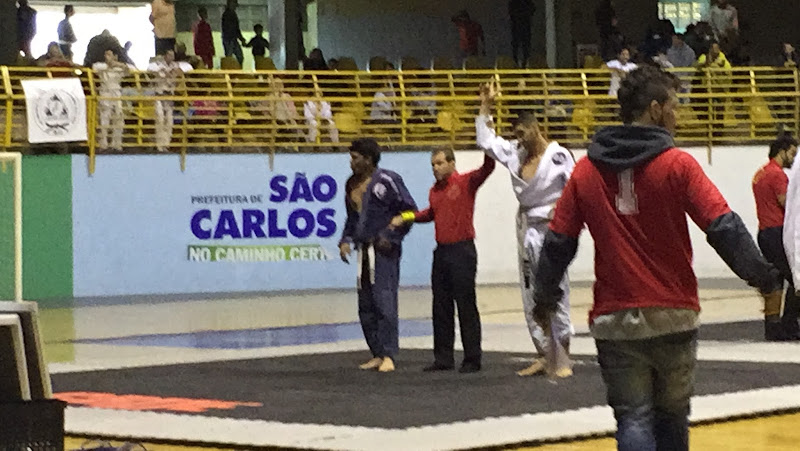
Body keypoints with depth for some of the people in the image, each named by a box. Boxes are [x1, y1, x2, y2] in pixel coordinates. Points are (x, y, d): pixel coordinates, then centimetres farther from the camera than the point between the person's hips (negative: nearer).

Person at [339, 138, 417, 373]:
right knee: (366, 306, 8)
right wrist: (346, 240, 10)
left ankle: (389, 356, -11)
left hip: (384, 250, -8)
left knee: (384, 301, -13)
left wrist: (391, 237, -12)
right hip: (364, 250, 8)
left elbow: (409, 210, -7)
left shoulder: (387, 181, -9)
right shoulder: (352, 184, 14)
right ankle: (377, 354, 15)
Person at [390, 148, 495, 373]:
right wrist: (405, 217, 19)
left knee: (466, 306, -3)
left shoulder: (465, 183, -6)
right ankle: (443, 358, 16)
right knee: (441, 307, 9)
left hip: (462, 251, -7)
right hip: (441, 251, 7)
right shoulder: (434, 191, 14)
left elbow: (487, 169, -22)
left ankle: (472, 360, 2)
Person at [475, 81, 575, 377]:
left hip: (550, 229, -7)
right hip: (527, 231, 7)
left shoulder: (558, 156, -11)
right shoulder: (516, 154, 8)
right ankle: (544, 356, 19)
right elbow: (487, 141, 13)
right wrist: (485, 106, 9)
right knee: (530, 297, 10)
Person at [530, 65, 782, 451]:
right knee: (672, 416, 16)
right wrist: (764, 279, -5)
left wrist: (545, 298, 17)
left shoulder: (585, 171, 2)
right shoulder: (677, 165, -7)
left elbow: (558, 241, 5)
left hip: (614, 321, 1)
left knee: (633, 420, 0)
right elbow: (724, 228, -12)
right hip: (673, 317, -1)